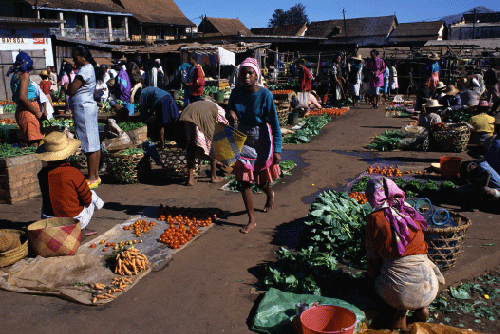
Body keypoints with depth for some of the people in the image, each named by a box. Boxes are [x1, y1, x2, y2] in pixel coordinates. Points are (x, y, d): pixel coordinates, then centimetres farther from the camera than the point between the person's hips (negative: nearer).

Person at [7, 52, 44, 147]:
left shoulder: (16, 75, 18)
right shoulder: (24, 74, -10)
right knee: (34, 143, -13)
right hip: (28, 111, -9)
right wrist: (37, 112, -16)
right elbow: (22, 97, -19)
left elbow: (15, 97, 19)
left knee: (31, 143, 11)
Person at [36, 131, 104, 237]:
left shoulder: (42, 174, -7)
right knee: (92, 195, 22)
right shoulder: (73, 173, -20)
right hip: (76, 222, -4)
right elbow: (87, 200, -10)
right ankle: (82, 230, 20)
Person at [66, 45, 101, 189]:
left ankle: (92, 179, -2)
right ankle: (96, 176, 17)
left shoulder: (84, 70, -15)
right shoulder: (89, 68, 17)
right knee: (94, 144, 11)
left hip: (83, 108, -11)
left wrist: (68, 85, 1)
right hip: (89, 106, 11)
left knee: (89, 145, -6)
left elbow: (71, 91, -18)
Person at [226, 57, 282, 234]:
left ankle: (270, 195, 51)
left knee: (261, 179, 12)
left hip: (261, 141, -3)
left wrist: (277, 150, -20)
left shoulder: (265, 95, -19)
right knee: (244, 180, 1)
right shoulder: (236, 92, -7)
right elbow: (229, 112, 7)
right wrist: (230, 113, -19)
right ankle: (251, 220, 14)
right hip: (243, 139, 4)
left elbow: (275, 123, -16)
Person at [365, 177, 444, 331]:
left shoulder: (374, 219, -1)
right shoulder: (412, 214, 9)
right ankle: (421, 307, 13)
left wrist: (373, 275, 28)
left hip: (397, 290, -3)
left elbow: (372, 257, 8)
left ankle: (398, 311, 4)